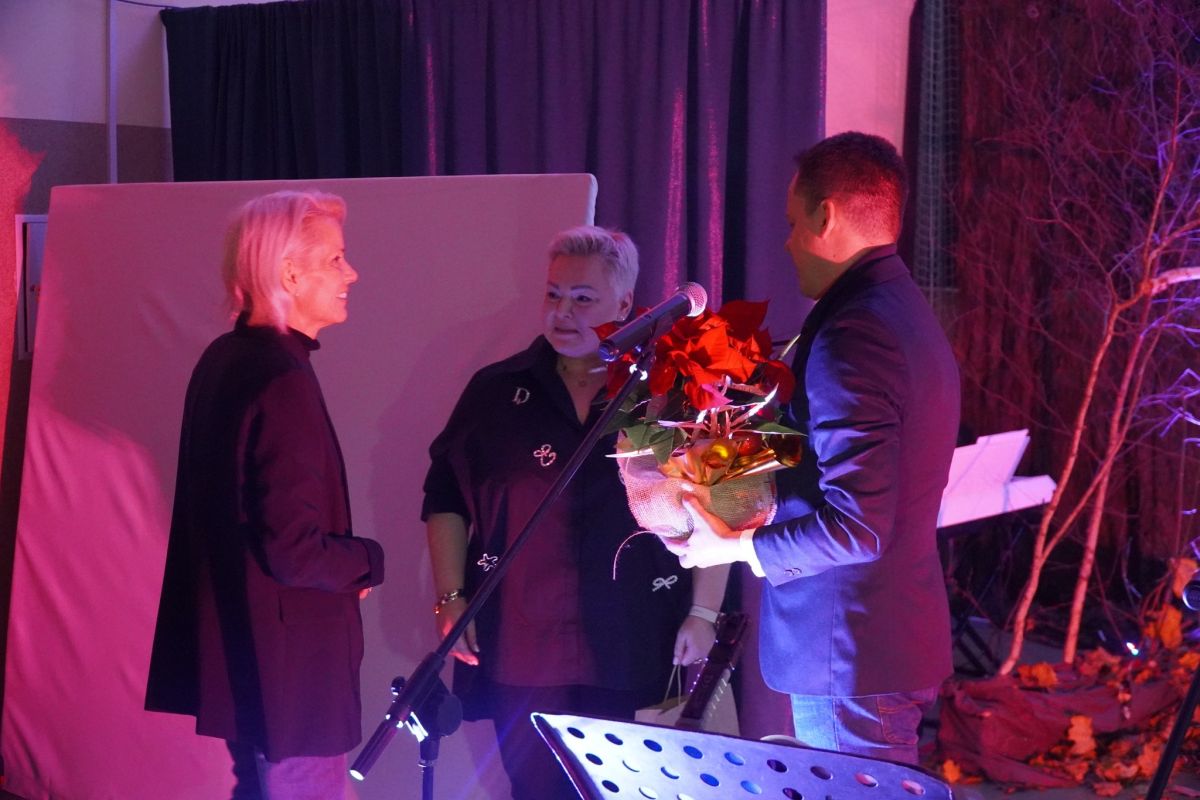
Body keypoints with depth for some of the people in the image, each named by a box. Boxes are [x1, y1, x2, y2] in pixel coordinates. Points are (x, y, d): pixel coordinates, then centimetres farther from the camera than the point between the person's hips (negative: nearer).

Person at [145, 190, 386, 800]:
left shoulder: (223, 360, 7)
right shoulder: (283, 381, -22)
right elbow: (296, 551, -25)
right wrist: (370, 561, -6)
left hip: (236, 650, 10)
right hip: (291, 669, -10)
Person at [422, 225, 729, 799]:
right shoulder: (498, 392, 5)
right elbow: (446, 498, 9)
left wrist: (703, 615, -1)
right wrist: (450, 599, 0)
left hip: (633, 650, -1)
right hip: (520, 648, 1)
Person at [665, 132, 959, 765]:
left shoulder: (851, 337, -21)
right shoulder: (908, 314, 12)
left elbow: (856, 526, -25)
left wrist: (738, 547, -12)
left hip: (850, 658, -10)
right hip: (899, 638, 10)